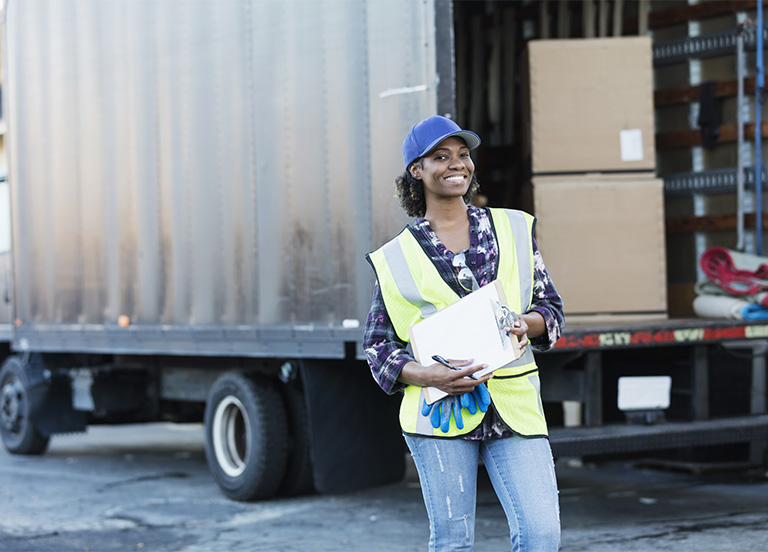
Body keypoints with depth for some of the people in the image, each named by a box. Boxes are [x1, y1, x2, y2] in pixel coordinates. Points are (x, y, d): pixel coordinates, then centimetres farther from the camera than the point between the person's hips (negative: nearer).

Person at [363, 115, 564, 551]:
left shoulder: (513, 229, 11)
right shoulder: (396, 258, 4)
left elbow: (552, 307, 15)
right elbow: (377, 346, 7)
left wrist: (527, 325, -9)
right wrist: (428, 375, -12)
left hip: (513, 405, 2)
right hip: (440, 413, -2)